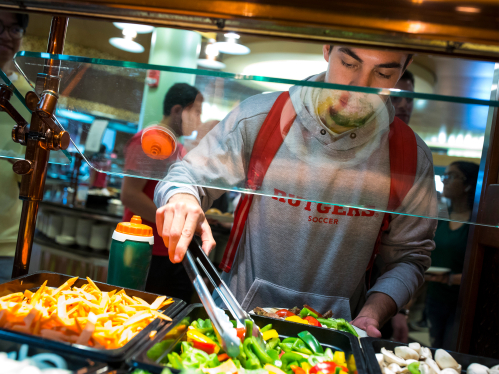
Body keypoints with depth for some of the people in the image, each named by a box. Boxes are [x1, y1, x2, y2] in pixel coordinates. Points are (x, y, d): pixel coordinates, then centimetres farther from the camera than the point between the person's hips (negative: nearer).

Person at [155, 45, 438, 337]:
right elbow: (189, 175, 0)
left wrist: (371, 315, -10)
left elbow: (410, 256, 5)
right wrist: (182, 197, -23)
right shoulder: (259, 117, -8)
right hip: (241, 314, -3)